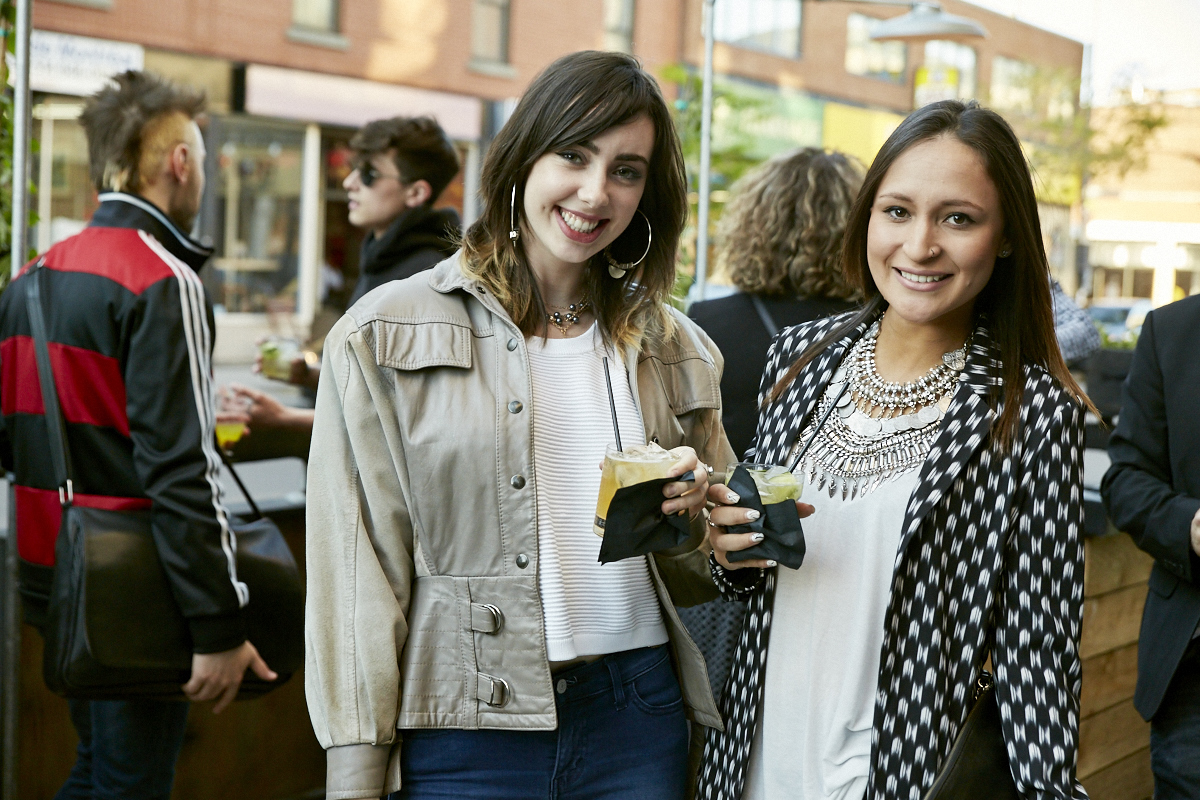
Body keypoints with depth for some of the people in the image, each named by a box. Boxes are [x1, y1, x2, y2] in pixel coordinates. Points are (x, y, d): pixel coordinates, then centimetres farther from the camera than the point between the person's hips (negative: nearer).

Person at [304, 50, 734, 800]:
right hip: (462, 733, -3)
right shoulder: (383, 337, -5)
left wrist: (693, 516, -8)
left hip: (638, 716, 4)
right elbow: (358, 575, -6)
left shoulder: (676, 349, 8)